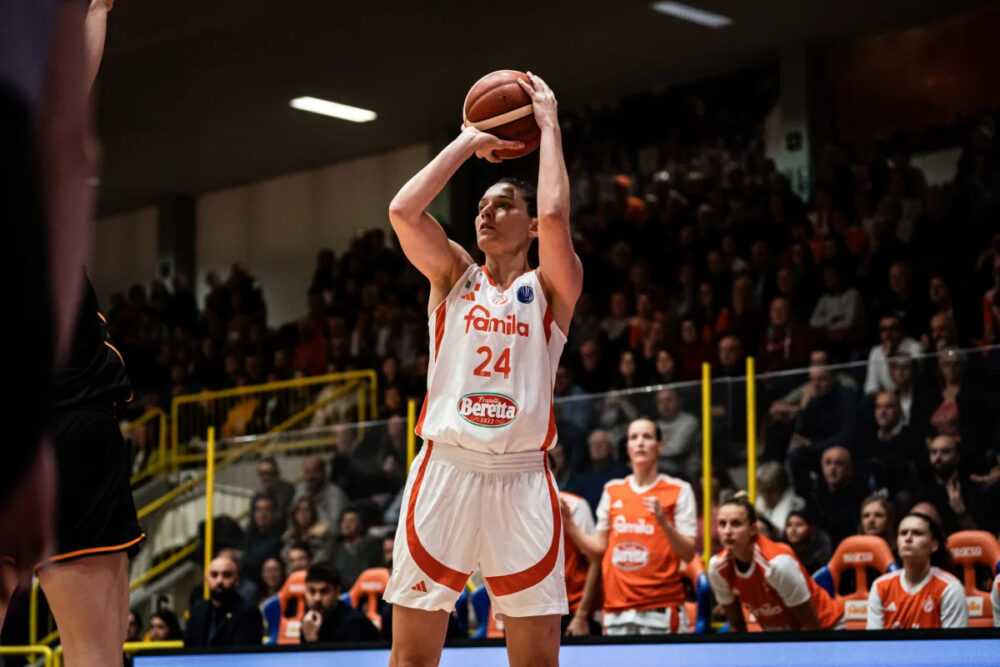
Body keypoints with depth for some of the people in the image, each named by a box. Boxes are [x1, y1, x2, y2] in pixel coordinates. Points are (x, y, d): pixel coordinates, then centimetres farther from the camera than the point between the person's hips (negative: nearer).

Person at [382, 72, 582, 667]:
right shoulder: (455, 276, 14)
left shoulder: (552, 288, 9)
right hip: (446, 468, 1)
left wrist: (549, 123, -1)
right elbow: (404, 210, -3)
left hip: (522, 477, -1)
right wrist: (469, 142, 5)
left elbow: (555, 216, -12)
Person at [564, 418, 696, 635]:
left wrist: (663, 522, -19)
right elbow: (599, 547, 15)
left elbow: (688, 554, -5)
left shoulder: (679, 490, 1)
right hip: (616, 608, 3)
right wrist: (568, 525, 3)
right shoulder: (612, 490, 13)